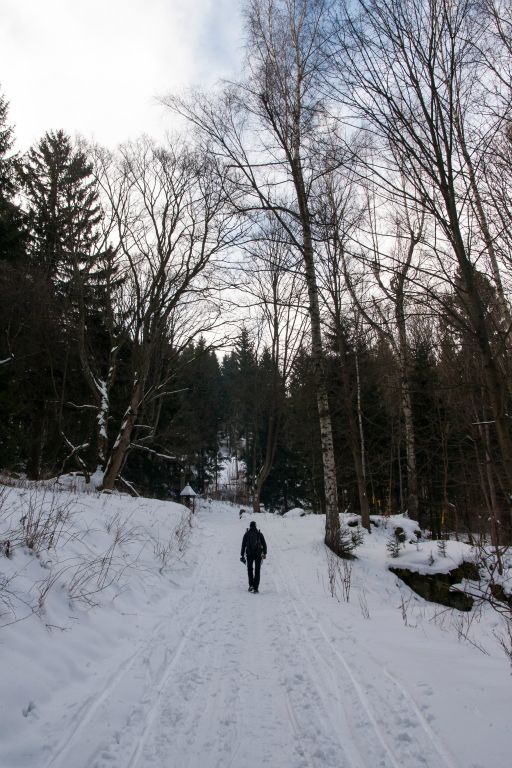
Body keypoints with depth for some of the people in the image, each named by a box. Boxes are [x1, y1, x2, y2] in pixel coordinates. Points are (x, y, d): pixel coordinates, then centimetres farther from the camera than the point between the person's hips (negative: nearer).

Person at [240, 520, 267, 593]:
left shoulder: (246, 534, 1)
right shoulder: (259, 534, 2)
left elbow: (243, 545, -1)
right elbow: (264, 544, 3)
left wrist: (242, 555, 3)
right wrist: (264, 553, 14)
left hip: (249, 554, 0)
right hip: (258, 554, 0)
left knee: (250, 569, 17)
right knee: (257, 571, 8)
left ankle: (251, 585, 6)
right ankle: (256, 587, 2)